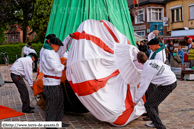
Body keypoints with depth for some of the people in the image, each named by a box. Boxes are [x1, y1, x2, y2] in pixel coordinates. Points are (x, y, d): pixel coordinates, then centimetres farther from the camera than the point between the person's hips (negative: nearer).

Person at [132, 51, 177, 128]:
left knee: (148, 105, -3)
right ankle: (155, 122, 32)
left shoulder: (146, 71, -14)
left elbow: (142, 88, -11)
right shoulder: (156, 61, 6)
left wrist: (135, 101, 0)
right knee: (154, 101, 23)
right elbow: (168, 67, 17)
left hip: (166, 86, -9)